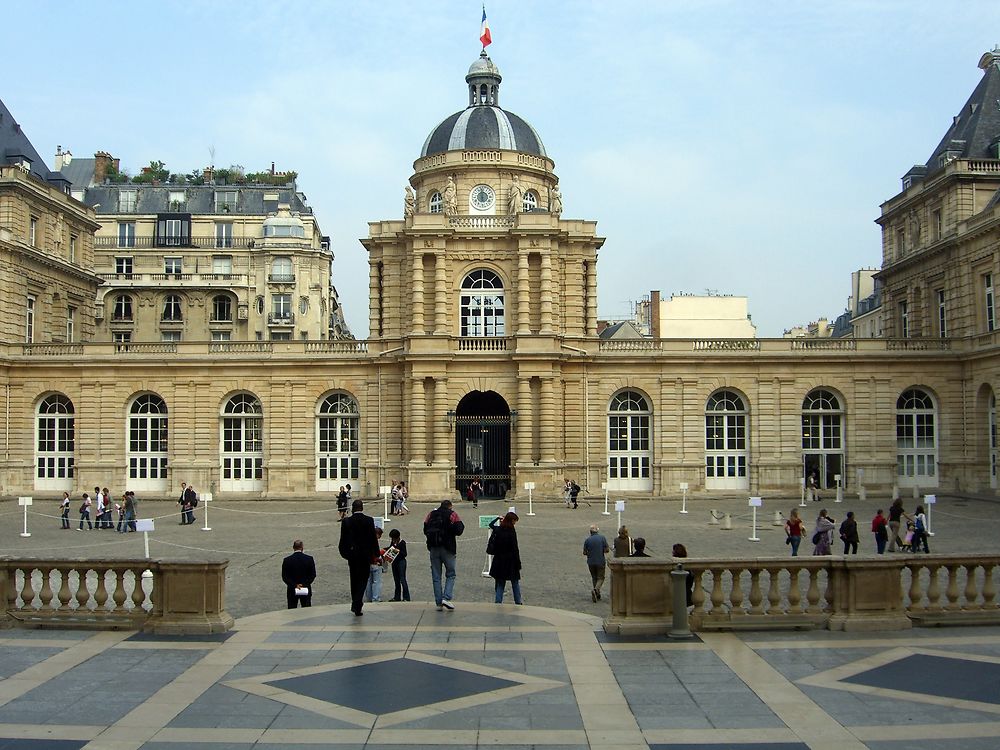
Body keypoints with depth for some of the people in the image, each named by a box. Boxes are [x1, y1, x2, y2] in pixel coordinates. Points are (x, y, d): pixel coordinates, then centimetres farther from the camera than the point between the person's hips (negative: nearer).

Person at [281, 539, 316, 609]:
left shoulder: (287, 560, -9)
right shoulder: (309, 559, -7)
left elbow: (284, 577, -8)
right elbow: (313, 575, -5)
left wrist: (294, 585, -10)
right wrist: (304, 584, -7)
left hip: (292, 590, -1)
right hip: (306, 590, 1)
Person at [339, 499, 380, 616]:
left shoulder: (346, 521, -6)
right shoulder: (369, 520, -9)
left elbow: (343, 540, -3)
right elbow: (374, 538, -6)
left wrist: (344, 553, 11)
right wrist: (375, 554, 3)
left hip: (352, 555, 1)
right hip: (366, 554, -1)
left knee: (354, 580, 17)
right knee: (363, 580, 4)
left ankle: (356, 603, 24)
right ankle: (357, 606, -8)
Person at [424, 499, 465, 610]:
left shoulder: (431, 514, 8)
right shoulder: (452, 514, -3)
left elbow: (425, 531, 9)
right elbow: (458, 531, -11)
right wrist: (461, 525, 9)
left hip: (433, 548, 3)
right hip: (447, 548, -3)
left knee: (436, 576, 8)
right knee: (450, 574, 8)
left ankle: (438, 602, 5)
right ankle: (446, 598, -10)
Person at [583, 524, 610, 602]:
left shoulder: (587, 540, -5)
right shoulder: (602, 538, -8)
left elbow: (584, 553, -2)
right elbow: (607, 550, -8)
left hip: (591, 562, 2)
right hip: (600, 562, -2)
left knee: (594, 578, 18)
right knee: (600, 578, 7)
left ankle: (597, 594, 16)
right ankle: (596, 589, -20)